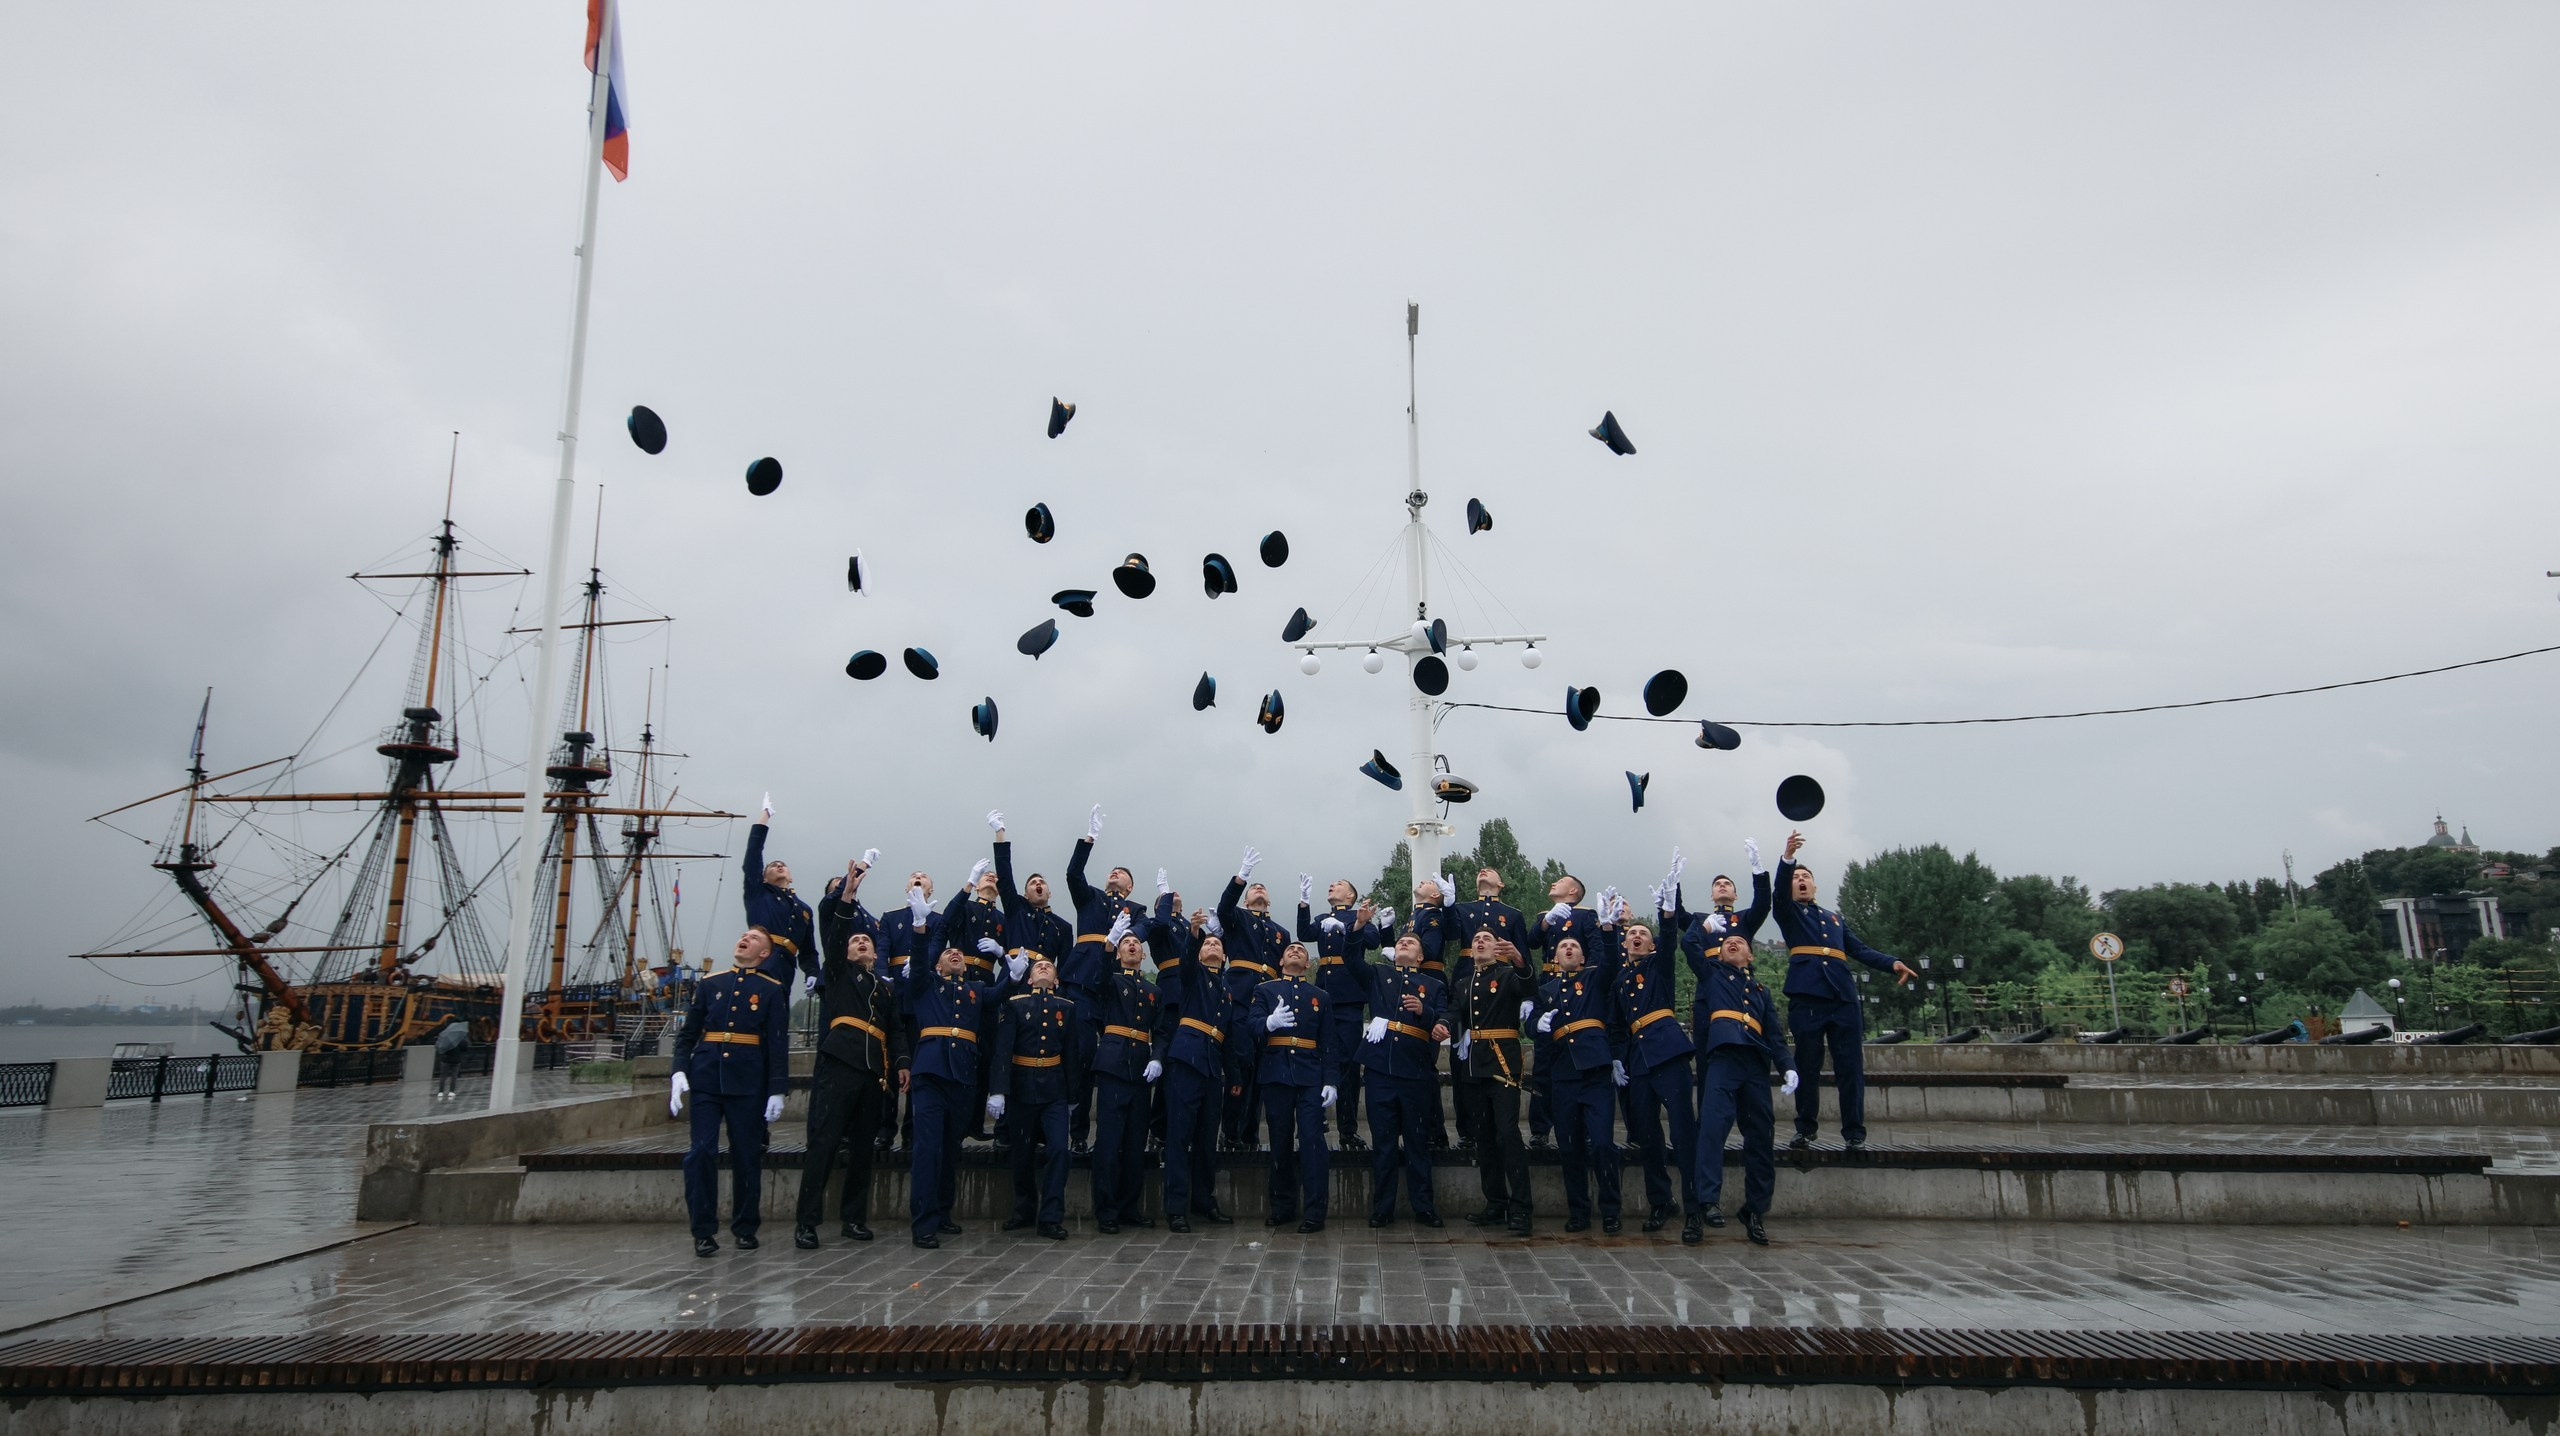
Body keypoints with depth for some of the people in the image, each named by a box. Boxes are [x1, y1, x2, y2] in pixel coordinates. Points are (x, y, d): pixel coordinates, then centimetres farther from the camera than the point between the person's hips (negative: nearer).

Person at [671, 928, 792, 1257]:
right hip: (706, 1078, 1)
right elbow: (688, 1033, 11)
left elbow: (778, 1043, 1)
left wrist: (777, 1089, -5)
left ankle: (745, 1229, 17)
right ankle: (704, 1231, 4)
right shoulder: (709, 984, 11)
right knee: (701, 1152, -5)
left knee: (747, 1156, 3)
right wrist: (679, 1071, -4)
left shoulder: (773, 990, 5)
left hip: (748, 1082, -1)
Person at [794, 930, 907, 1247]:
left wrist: (903, 1062, 2)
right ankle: (806, 1222, -7)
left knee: (863, 1146, 6)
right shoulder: (839, 972, 16)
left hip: (874, 1071, 4)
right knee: (823, 1141, -9)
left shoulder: (887, 989, 25)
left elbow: (897, 1030, 16)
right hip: (839, 1063, -4)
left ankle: (854, 1218, 14)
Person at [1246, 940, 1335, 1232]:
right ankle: (1283, 1207, 15)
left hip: (1311, 1075, 0)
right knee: (1280, 1140, 5)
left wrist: (1330, 1081, 1)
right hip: (1276, 1073, 0)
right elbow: (1250, 1025, -2)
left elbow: (1328, 1042, 11)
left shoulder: (1319, 995, 16)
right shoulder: (1265, 990, 13)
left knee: (1312, 1139, -8)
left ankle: (1314, 1213, -6)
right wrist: (1269, 1022, -25)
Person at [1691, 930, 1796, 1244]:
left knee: (1762, 1135, 2)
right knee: (1713, 1122, -21)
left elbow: (1773, 1032, 20)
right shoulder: (1712, 974, 21)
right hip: (1724, 1055, -4)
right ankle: (1708, 1200, -25)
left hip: (1756, 1062, 4)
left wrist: (1787, 1066, 6)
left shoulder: (1761, 989, 28)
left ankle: (1755, 1210, 11)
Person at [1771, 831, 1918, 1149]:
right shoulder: (1787, 912, 15)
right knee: (1807, 1066, -2)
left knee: (1851, 1066, -2)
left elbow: (1860, 950, 19)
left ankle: (1854, 1132, 4)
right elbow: (1779, 890, -7)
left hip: (1842, 995, 4)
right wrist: (1787, 857, -25)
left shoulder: (1834, 917, 28)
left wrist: (1892, 963, 1)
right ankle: (1805, 1130, 6)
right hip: (1806, 995, -3)